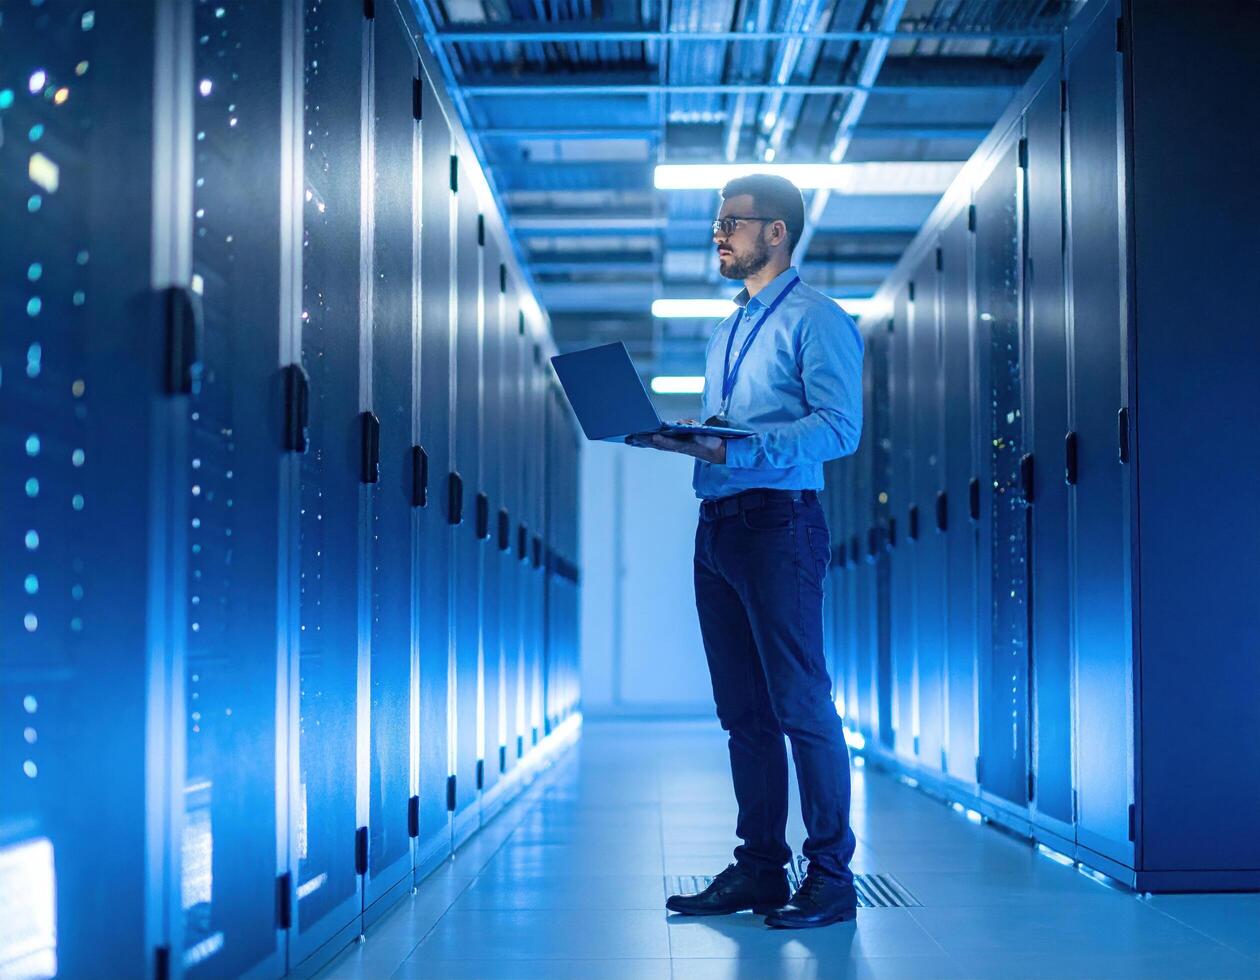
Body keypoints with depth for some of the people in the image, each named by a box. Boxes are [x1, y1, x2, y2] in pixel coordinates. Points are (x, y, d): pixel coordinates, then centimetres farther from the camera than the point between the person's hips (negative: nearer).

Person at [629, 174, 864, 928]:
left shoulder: (816, 319, -5)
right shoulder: (730, 329, 21)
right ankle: (759, 869, 18)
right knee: (743, 710, 10)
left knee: (802, 705, -6)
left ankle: (832, 879, 1)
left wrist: (735, 447, -24)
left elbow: (840, 427, -15)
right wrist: (673, 438, 2)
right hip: (718, 524, 8)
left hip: (779, 523, -8)